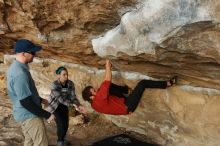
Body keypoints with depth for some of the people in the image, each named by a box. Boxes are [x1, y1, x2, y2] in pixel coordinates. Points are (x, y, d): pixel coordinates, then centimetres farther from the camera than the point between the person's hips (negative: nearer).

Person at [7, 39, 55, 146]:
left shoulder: (15, 67, 6)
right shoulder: (20, 73, -27)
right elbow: (26, 102, -28)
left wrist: (40, 100, 24)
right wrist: (47, 115, -20)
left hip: (24, 114, 10)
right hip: (29, 115, -10)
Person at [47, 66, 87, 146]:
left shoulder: (70, 84, -19)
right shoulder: (54, 85, -32)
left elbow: (73, 97, -20)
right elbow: (61, 99, -36)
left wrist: (79, 105, -37)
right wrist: (73, 105, -44)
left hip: (63, 104, 4)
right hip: (55, 104, -4)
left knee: (66, 123, 4)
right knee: (61, 123, -14)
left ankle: (62, 138, 33)